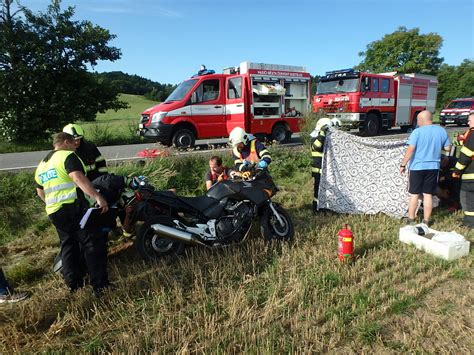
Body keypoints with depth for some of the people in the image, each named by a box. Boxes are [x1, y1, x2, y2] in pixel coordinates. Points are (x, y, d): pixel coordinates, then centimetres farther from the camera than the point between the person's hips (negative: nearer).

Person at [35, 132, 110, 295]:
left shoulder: (41, 165, 22)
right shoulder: (68, 156, -5)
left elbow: (40, 191, 29)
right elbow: (78, 177, -23)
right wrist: (97, 196, -29)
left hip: (54, 212, 8)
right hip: (75, 207, -8)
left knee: (68, 245, 18)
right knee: (93, 244, -4)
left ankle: (73, 283, 21)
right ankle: (99, 285, -4)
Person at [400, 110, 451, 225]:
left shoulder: (417, 132, -13)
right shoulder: (442, 131, 2)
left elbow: (410, 150, -17)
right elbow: (448, 148, 10)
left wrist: (403, 165, -9)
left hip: (417, 167, -4)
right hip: (433, 167, 4)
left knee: (414, 194, 7)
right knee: (428, 195, 10)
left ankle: (411, 220, 15)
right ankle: (426, 221, 16)